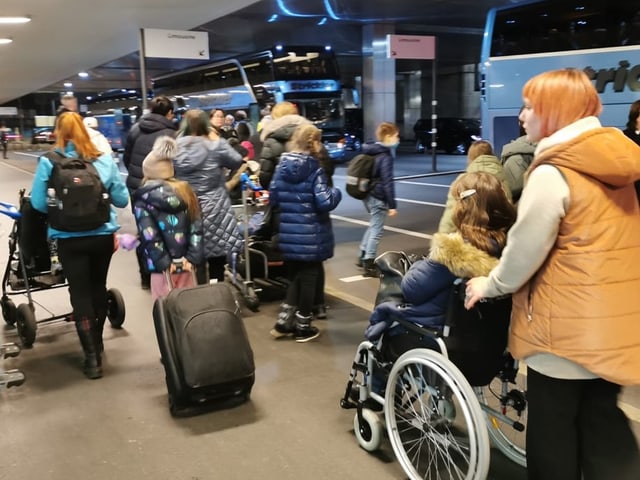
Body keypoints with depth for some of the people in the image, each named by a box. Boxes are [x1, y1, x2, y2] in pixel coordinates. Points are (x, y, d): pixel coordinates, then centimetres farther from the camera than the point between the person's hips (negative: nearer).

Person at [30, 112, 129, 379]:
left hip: (70, 239, -2)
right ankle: (97, 342, 37)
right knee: (98, 287, 19)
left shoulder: (48, 162, -7)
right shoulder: (104, 160, -2)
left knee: (80, 294, 7)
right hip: (103, 235, 2)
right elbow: (122, 200, 1)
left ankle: (92, 357, 7)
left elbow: (38, 203, -7)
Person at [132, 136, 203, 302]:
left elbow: (149, 236, -15)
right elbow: (197, 227, 1)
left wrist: (163, 263, -10)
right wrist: (193, 257, -2)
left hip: (163, 266, -4)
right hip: (185, 262, 4)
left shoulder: (143, 200, -8)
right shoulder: (185, 191, 5)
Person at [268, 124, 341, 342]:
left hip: (288, 233, 5)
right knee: (309, 278, 8)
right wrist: (336, 193, 0)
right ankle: (302, 326, 17)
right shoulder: (314, 169, -13)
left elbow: (272, 198, 7)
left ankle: (284, 321, 18)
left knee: (295, 276, 19)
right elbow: (325, 202, -19)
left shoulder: (282, 166, 3)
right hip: (311, 235, -5)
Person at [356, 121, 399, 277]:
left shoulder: (370, 151, 8)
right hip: (378, 198, -9)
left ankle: (363, 256, 30)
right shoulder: (385, 156, -17)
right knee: (377, 230, 0)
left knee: (373, 226, 23)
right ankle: (369, 265, 5)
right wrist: (392, 205, -19)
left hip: (368, 195, 9)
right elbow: (387, 182, -21)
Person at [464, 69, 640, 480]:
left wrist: (491, 284, 3)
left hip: (566, 325, -7)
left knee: (553, 426, 11)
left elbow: (525, 249, -14)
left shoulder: (553, 173, -19)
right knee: (602, 419, 20)